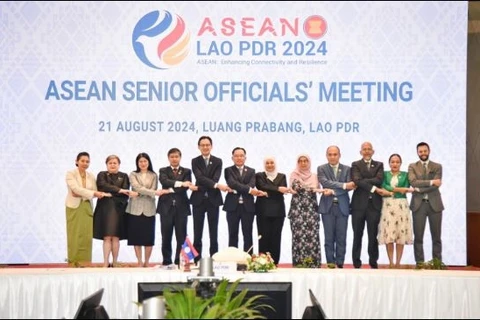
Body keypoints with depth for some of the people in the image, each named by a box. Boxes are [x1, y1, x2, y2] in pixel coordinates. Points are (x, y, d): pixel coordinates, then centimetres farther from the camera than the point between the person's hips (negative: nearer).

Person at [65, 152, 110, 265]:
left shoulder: (91, 176, 9)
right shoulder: (70, 174, -4)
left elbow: (95, 192, 1)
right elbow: (76, 188, -17)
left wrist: (81, 194, -14)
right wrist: (94, 193, -24)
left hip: (87, 208, 4)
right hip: (74, 207, -4)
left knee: (87, 235, -1)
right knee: (75, 235, -4)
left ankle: (85, 261, 4)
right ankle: (74, 262, 1)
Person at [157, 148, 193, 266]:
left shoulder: (186, 171, 11)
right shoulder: (163, 171, 10)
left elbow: (186, 186, -5)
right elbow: (164, 181, -12)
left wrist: (171, 190, -14)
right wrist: (180, 183, -27)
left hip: (181, 207, 0)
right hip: (166, 207, 0)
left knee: (181, 237, -2)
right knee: (166, 237, 1)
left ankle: (180, 262, 3)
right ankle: (166, 262, 6)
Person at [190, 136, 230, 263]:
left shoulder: (218, 161, 5)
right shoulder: (195, 161, 3)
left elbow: (215, 179, -8)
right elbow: (200, 177, -13)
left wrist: (200, 187, -16)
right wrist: (216, 185, -25)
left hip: (213, 199, 0)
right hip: (198, 200, 0)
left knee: (213, 232, 3)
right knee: (197, 233, 2)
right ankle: (197, 260, 5)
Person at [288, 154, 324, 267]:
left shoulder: (314, 176, 15)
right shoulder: (294, 174, 7)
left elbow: (317, 189, 11)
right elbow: (293, 189, -4)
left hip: (311, 209, 2)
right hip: (298, 208, -2)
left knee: (312, 235, -6)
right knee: (298, 234, -7)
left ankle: (313, 262, -3)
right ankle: (299, 262, -5)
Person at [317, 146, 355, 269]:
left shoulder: (347, 169, 10)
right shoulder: (321, 169, 6)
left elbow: (349, 186, -2)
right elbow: (325, 183, -11)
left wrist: (333, 191, -14)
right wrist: (344, 185, -18)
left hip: (342, 206, 1)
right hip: (328, 206, -1)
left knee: (341, 237, 0)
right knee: (329, 237, 0)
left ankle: (340, 262, 6)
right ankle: (330, 262, 4)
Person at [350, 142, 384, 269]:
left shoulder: (379, 165, 12)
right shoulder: (356, 165, 6)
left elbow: (379, 180, -7)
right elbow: (357, 180, -12)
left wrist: (363, 181, -13)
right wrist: (373, 188, -17)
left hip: (374, 204, 1)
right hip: (359, 204, -1)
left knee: (373, 235, 3)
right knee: (357, 235, 2)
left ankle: (373, 262, 10)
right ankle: (356, 263, 7)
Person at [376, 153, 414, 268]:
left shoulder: (405, 175, 10)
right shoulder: (384, 174, 11)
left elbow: (406, 190, -3)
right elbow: (384, 187, -5)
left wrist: (389, 191, -8)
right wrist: (400, 189, -10)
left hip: (401, 206, 0)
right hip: (388, 205, 0)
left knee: (401, 234, -3)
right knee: (388, 234, -6)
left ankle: (398, 262, 1)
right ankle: (391, 262, -1)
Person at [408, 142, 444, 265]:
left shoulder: (437, 166, 6)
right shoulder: (412, 166, 6)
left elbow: (436, 185, -8)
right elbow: (413, 182, -11)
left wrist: (419, 189, -13)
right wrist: (431, 182, -17)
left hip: (434, 204, 0)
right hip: (418, 204, 0)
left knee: (436, 236, 4)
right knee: (418, 236, 1)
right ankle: (419, 263, 6)